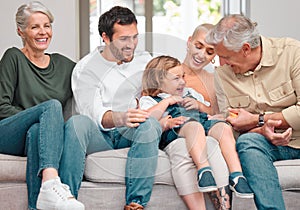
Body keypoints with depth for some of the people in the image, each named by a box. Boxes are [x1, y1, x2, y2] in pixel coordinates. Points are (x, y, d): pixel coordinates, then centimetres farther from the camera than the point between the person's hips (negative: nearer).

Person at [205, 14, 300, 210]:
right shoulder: (223, 74, 6)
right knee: (246, 141, -29)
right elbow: (232, 125, 4)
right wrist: (262, 130, -16)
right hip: (268, 142, 2)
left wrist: (256, 120, -10)